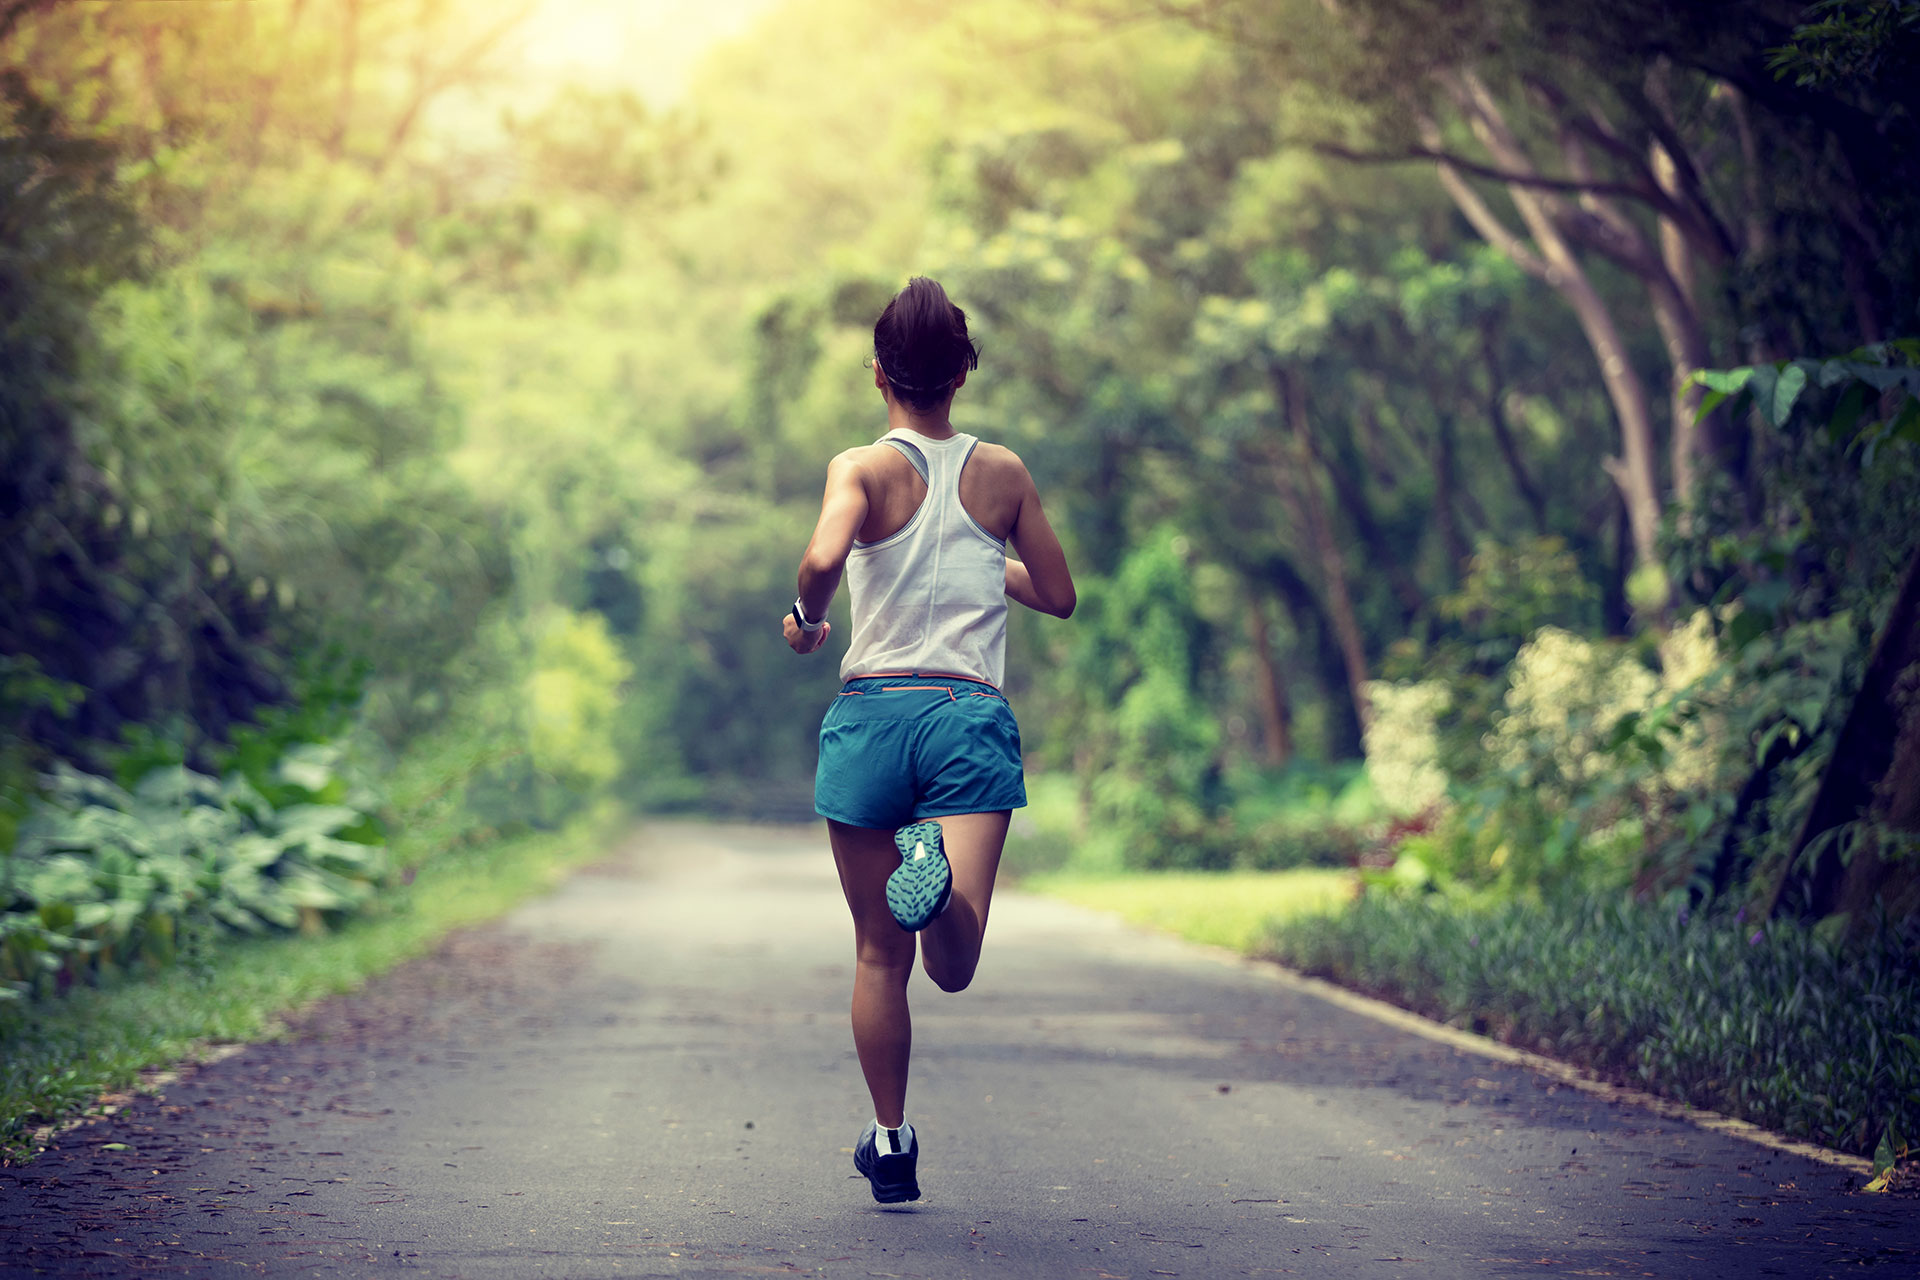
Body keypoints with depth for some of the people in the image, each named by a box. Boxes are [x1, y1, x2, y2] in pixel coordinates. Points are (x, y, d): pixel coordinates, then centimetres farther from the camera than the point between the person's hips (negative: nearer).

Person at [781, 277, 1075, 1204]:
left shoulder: (863, 469, 0)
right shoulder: (1003, 473, 9)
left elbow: (823, 556, -20)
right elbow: (1058, 596, 18)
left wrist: (806, 619, 1)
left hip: (872, 712, 0)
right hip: (973, 716, 0)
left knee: (880, 954, 13)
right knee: (954, 968, -11)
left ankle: (890, 1145, 19)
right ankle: (941, 880, -43)